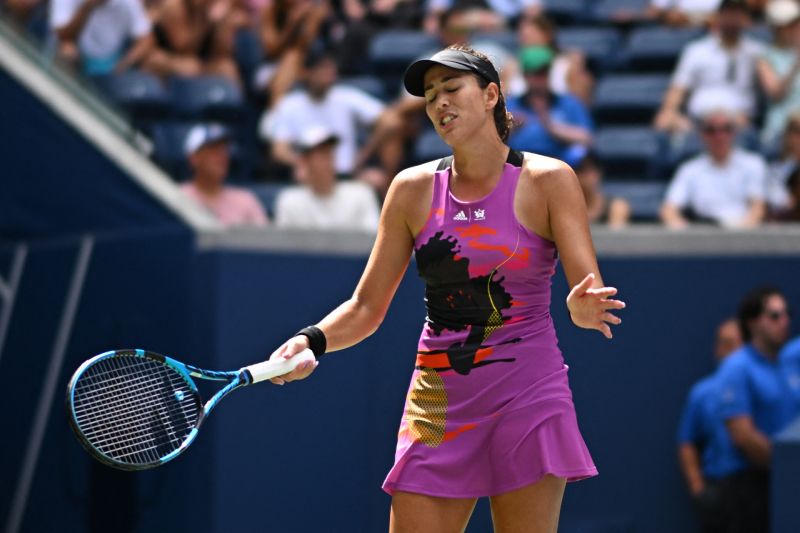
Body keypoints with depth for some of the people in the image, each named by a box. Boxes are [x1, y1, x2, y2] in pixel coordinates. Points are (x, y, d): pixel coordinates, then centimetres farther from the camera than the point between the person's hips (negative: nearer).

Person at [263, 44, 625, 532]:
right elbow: (367, 307, 9)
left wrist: (583, 308, -31)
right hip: (438, 401, 3)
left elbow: (590, 289, -8)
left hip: (528, 397, -2)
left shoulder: (549, 181, -2)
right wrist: (313, 341, -10)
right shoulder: (413, 190, 6)